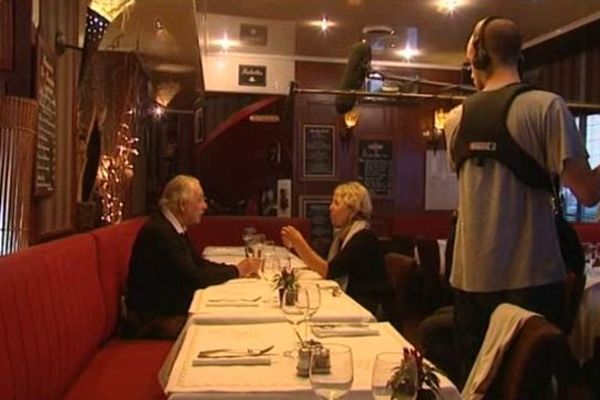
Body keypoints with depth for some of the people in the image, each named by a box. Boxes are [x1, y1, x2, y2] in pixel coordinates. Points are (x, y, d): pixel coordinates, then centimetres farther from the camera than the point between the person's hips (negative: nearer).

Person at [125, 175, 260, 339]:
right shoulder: (159, 231, -23)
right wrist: (236, 271, -12)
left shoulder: (174, 227, 6)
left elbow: (198, 263, 12)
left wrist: (238, 268, -2)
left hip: (172, 307, 9)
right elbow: (193, 278, -24)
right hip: (153, 318, -9)